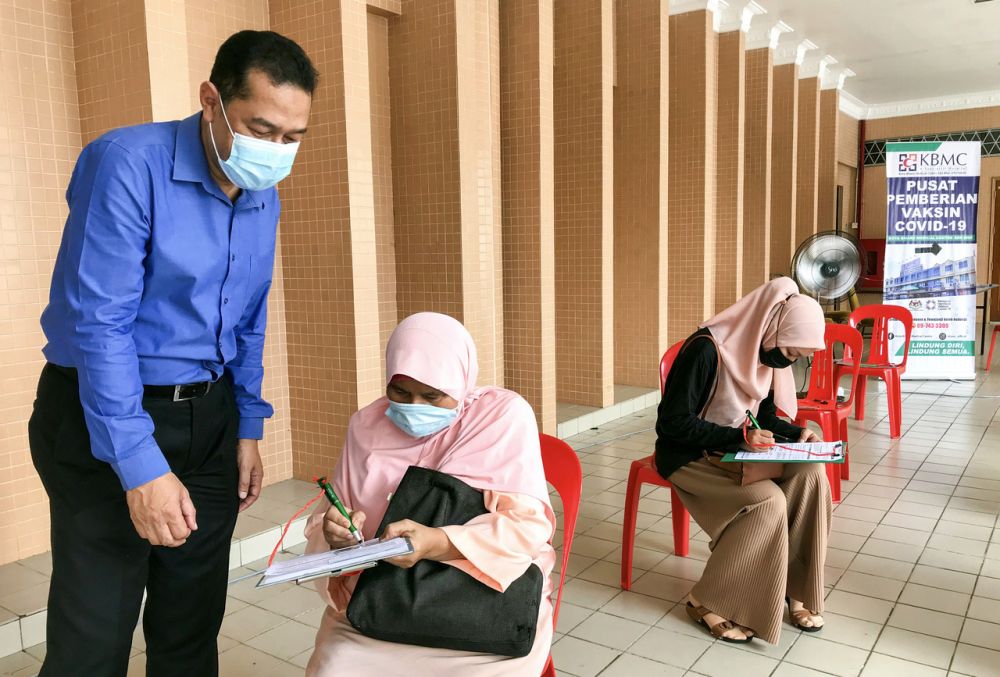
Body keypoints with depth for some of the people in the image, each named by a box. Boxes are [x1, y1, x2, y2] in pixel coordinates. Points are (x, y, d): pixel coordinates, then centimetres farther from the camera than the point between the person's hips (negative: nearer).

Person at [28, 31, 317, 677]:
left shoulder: (265, 199, 4)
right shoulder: (128, 164, -17)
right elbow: (98, 321, -21)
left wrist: (249, 430, 10)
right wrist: (140, 466, -23)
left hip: (210, 419, 6)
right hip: (103, 420, -5)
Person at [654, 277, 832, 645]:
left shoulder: (767, 353, 0)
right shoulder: (706, 350, -25)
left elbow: (764, 416, 12)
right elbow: (673, 421, -23)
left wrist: (797, 433, -8)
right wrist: (740, 437, -27)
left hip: (736, 451, 8)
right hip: (690, 457, -7)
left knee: (810, 473, -15)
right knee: (768, 500, -27)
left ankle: (794, 587, 0)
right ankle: (708, 601, -8)